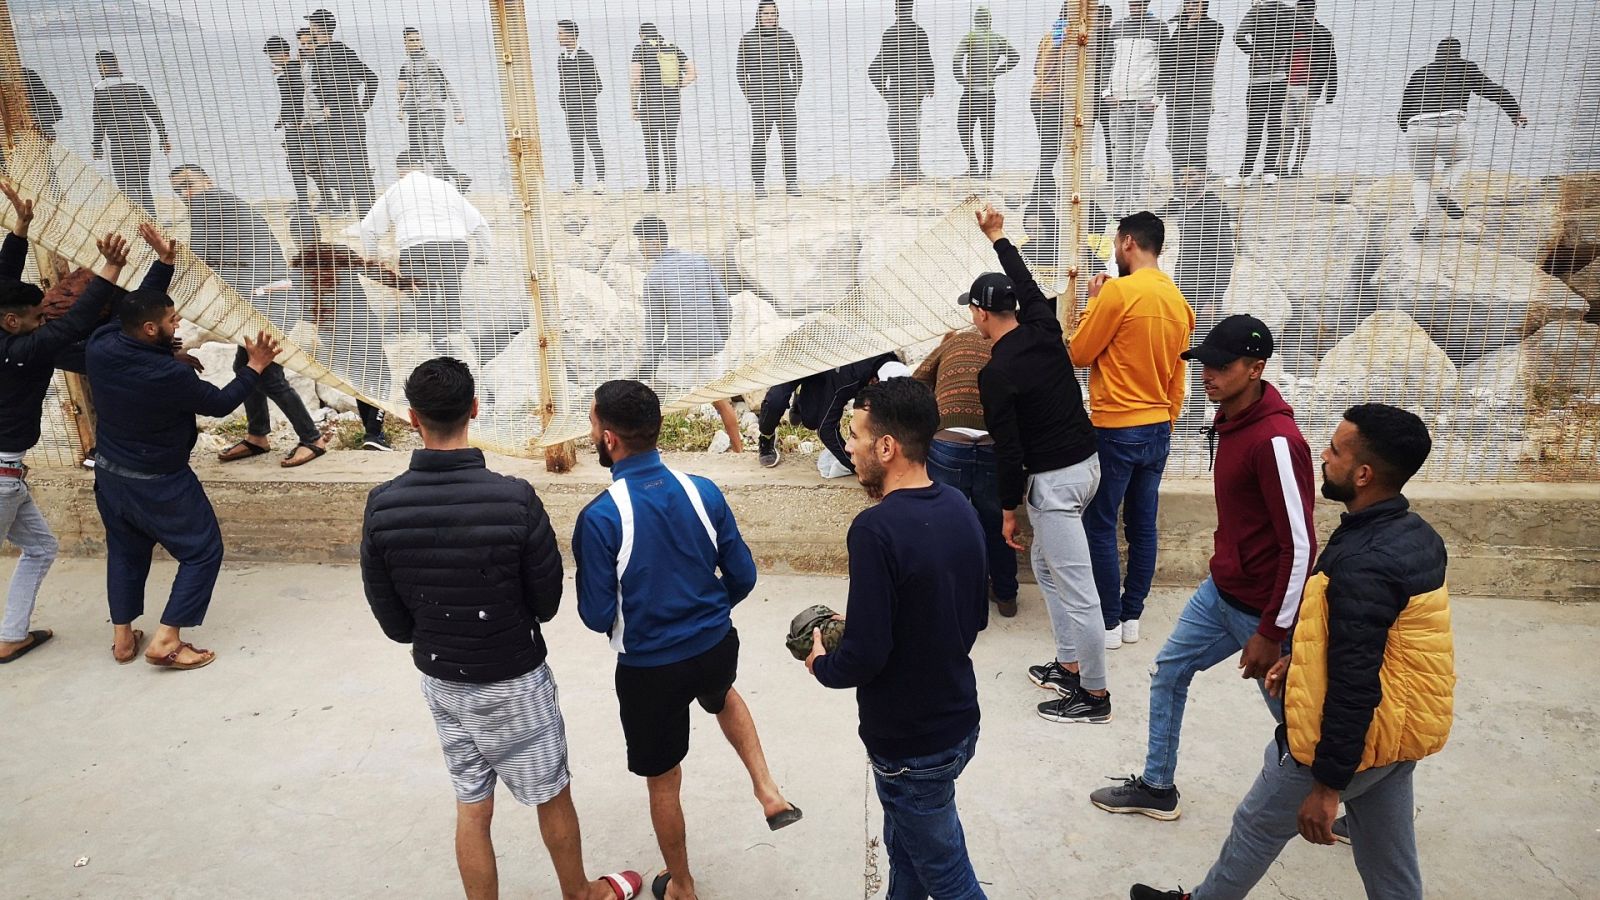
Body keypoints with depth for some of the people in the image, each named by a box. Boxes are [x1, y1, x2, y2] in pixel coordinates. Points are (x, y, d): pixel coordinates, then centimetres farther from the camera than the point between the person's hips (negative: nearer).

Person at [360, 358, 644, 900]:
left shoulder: (382, 505, -15)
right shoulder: (515, 499, -26)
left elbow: (391, 618, -4)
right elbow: (547, 603, -12)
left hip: (439, 678, 3)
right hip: (511, 679, -3)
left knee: (471, 807, 19)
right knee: (552, 797, 19)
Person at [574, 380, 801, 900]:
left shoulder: (600, 518, -23)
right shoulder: (703, 492, -10)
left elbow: (597, 616, -17)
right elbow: (742, 577, -2)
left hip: (649, 668, -4)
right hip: (717, 647, 4)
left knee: (663, 782, 19)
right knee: (722, 697, 40)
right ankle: (768, 791, 30)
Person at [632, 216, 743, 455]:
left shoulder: (654, 277, -10)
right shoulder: (700, 262, 2)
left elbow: (654, 330, -8)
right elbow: (724, 307, 4)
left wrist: (647, 371, 0)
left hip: (678, 356, -5)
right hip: (712, 351, 5)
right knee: (721, 401, 22)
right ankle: (738, 449, 35)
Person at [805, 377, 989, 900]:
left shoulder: (876, 530, -28)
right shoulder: (958, 509, -3)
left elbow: (865, 656, -28)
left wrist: (820, 664, -6)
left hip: (910, 747, -8)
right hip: (960, 721, 8)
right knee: (904, 846, 28)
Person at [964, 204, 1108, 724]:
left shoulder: (996, 373, -18)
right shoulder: (1043, 328, 3)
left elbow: (1007, 449, -16)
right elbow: (1027, 283, 23)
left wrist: (1008, 510, -6)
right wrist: (997, 237, 34)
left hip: (1053, 480, -9)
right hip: (1085, 464, 10)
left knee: (1075, 589, 0)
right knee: (1047, 567, 22)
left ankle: (1094, 696, 11)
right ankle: (1069, 667, 30)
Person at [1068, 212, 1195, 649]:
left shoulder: (1119, 291, -15)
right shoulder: (1179, 301, 9)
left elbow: (1077, 353, -7)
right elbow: (1177, 381, 14)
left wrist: (1093, 303, 4)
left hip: (1115, 430, -8)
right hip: (1158, 429, 8)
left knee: (1100, 527, 3)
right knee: (1143, 526, 13)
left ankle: (1109, 622, 9)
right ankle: (1132, 615, 23)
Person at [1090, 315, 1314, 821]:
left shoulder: (1275, 440, -26)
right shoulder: (1232, 420, 3)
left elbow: (1300, 545, -25)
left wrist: (1272, 632, -21)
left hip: (1263, 607, -9)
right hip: (1222, 589, 9)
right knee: (1168, 671, 15)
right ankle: (1157, 788, 31)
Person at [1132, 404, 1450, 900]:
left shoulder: (1362, 564, -30)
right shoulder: (1415, 534, -1)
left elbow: (1352, 687, -28)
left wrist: (1327, 784, -21)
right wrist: (1302, 658, 20)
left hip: (1354, 732, -8)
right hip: (1402, 728, 8)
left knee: (1258, 823, 14)